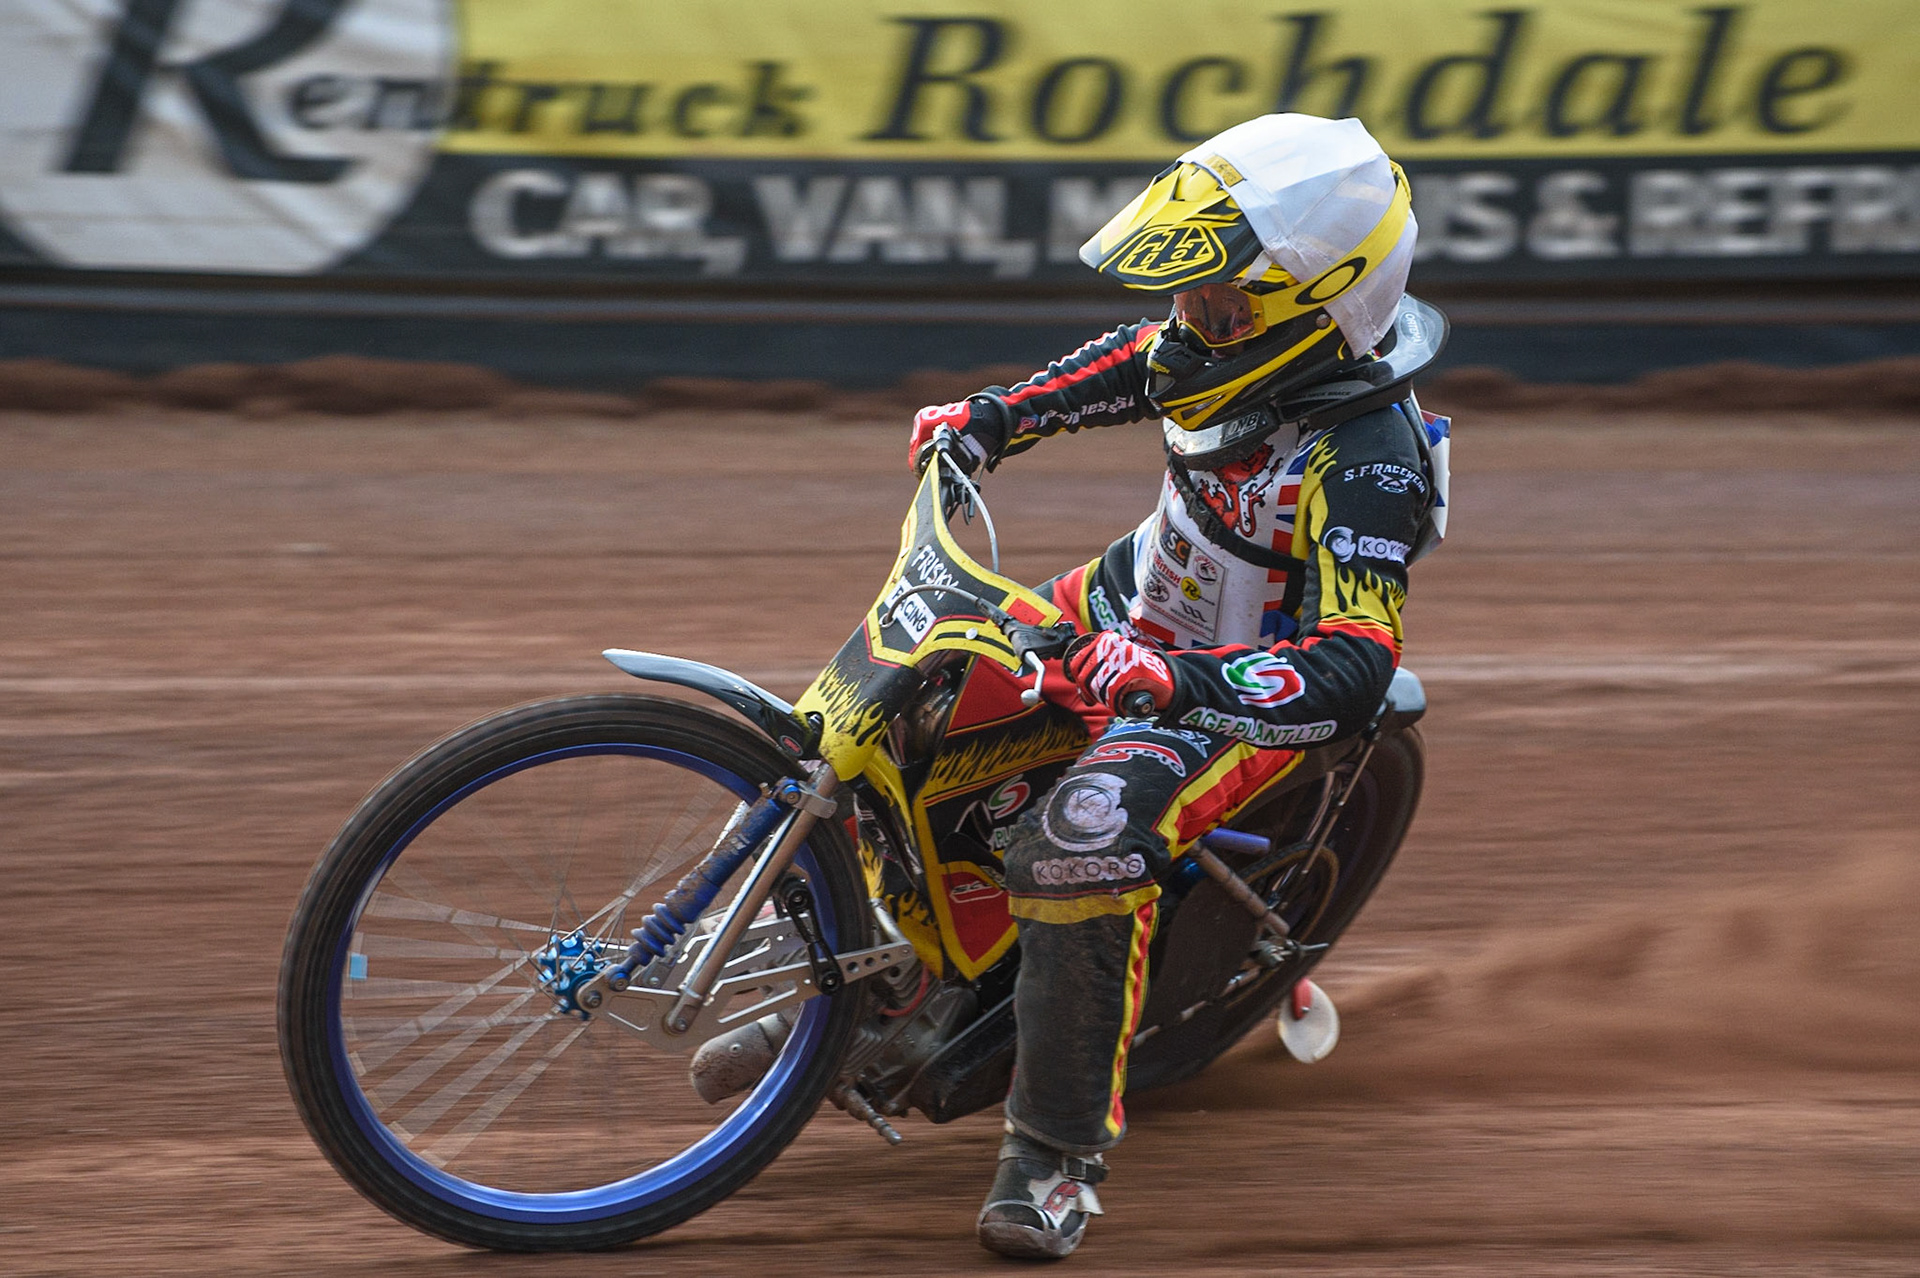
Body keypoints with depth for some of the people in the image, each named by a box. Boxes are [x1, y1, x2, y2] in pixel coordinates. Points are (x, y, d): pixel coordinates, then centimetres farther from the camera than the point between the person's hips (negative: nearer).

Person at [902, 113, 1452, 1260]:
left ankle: (1064, 1148, -20)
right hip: (1133, 605, 9)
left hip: (1240, 703, -9)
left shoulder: (1365, 465, -34)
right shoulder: (1221, 346, -11)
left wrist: (1178, 679, -50)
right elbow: (1133, 365, 14)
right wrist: (991, 420, 8)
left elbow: (1354, 674, -40)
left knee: (1082, 847, -33)